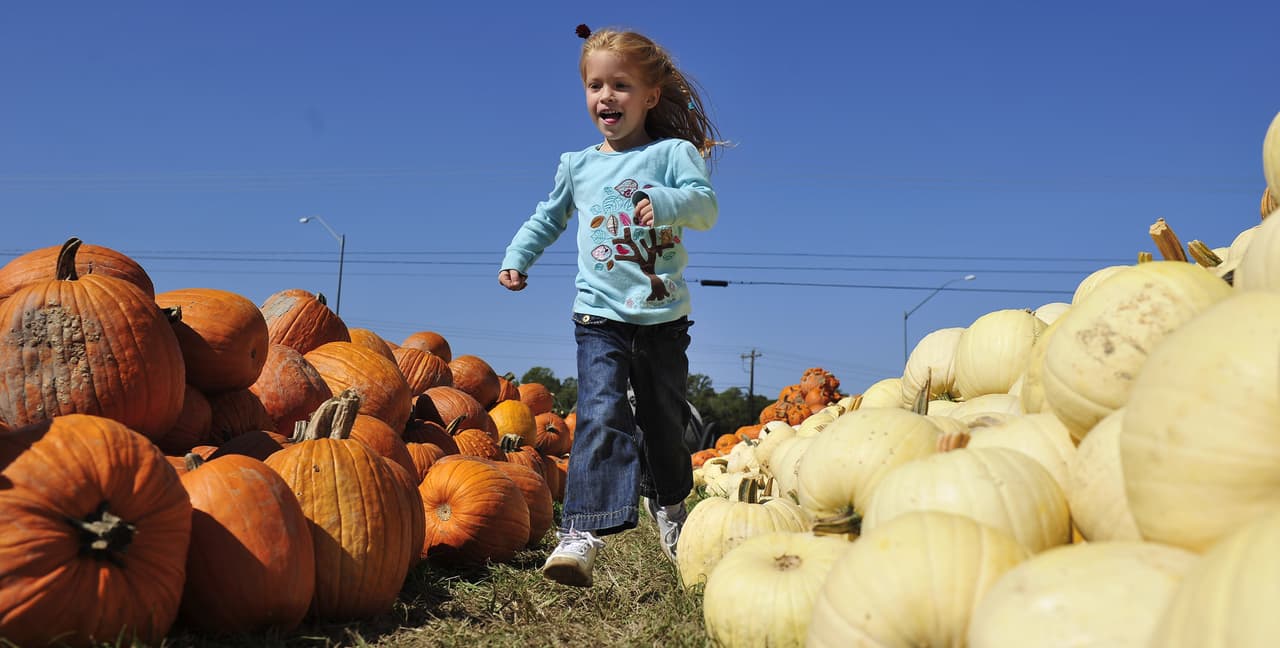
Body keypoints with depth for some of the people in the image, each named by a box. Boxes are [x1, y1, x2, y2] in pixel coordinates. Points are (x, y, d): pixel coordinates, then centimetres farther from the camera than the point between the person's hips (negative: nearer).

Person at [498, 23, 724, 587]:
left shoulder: (673, 153, 0)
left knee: (663, 419, 14)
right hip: (601, 315, 1)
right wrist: (517, 257, 15)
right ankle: (582, 530, -24)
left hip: (663, 316, 0)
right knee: (602, 414, -18)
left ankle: (667, 501, 41)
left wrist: (664, 202, -34)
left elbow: (705, 204, -16)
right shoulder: (577, 166, 10)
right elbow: (548, 218, 26)